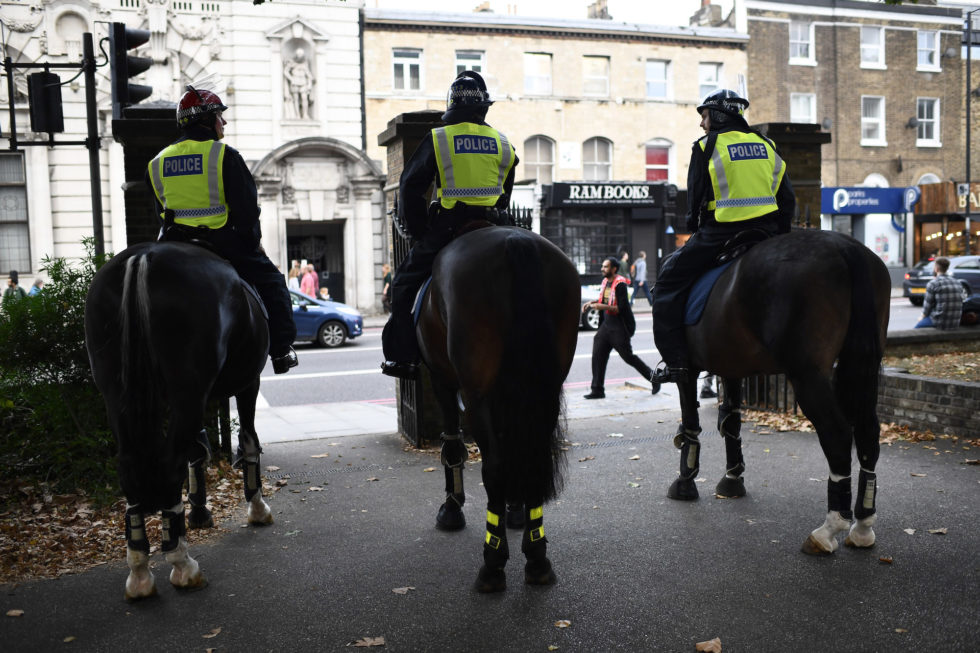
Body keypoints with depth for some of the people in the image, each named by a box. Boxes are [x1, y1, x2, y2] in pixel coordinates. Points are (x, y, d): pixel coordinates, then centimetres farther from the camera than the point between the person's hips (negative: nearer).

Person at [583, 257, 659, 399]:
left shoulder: (620, 285, -16)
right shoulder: (605, 281, 9)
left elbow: (622, 308, -21)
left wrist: (603, 307, -26)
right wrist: (592, 303, 14)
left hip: (619, 328, -8)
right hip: (606, 325, 8)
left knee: (628, 357, 0)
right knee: (598, 356, 0)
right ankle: (597, 390, 5)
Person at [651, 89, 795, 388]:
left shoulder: (706, 146, -1)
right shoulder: (767, 145, 15)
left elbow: (696, 196, 0)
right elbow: (787, 199, 15)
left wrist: (695, 229, 15)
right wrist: (779, 234, 22)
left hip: (721, 232, -5)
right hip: (767, 233, 6)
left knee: (668, 281, 4)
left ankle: (674, 360, -2)